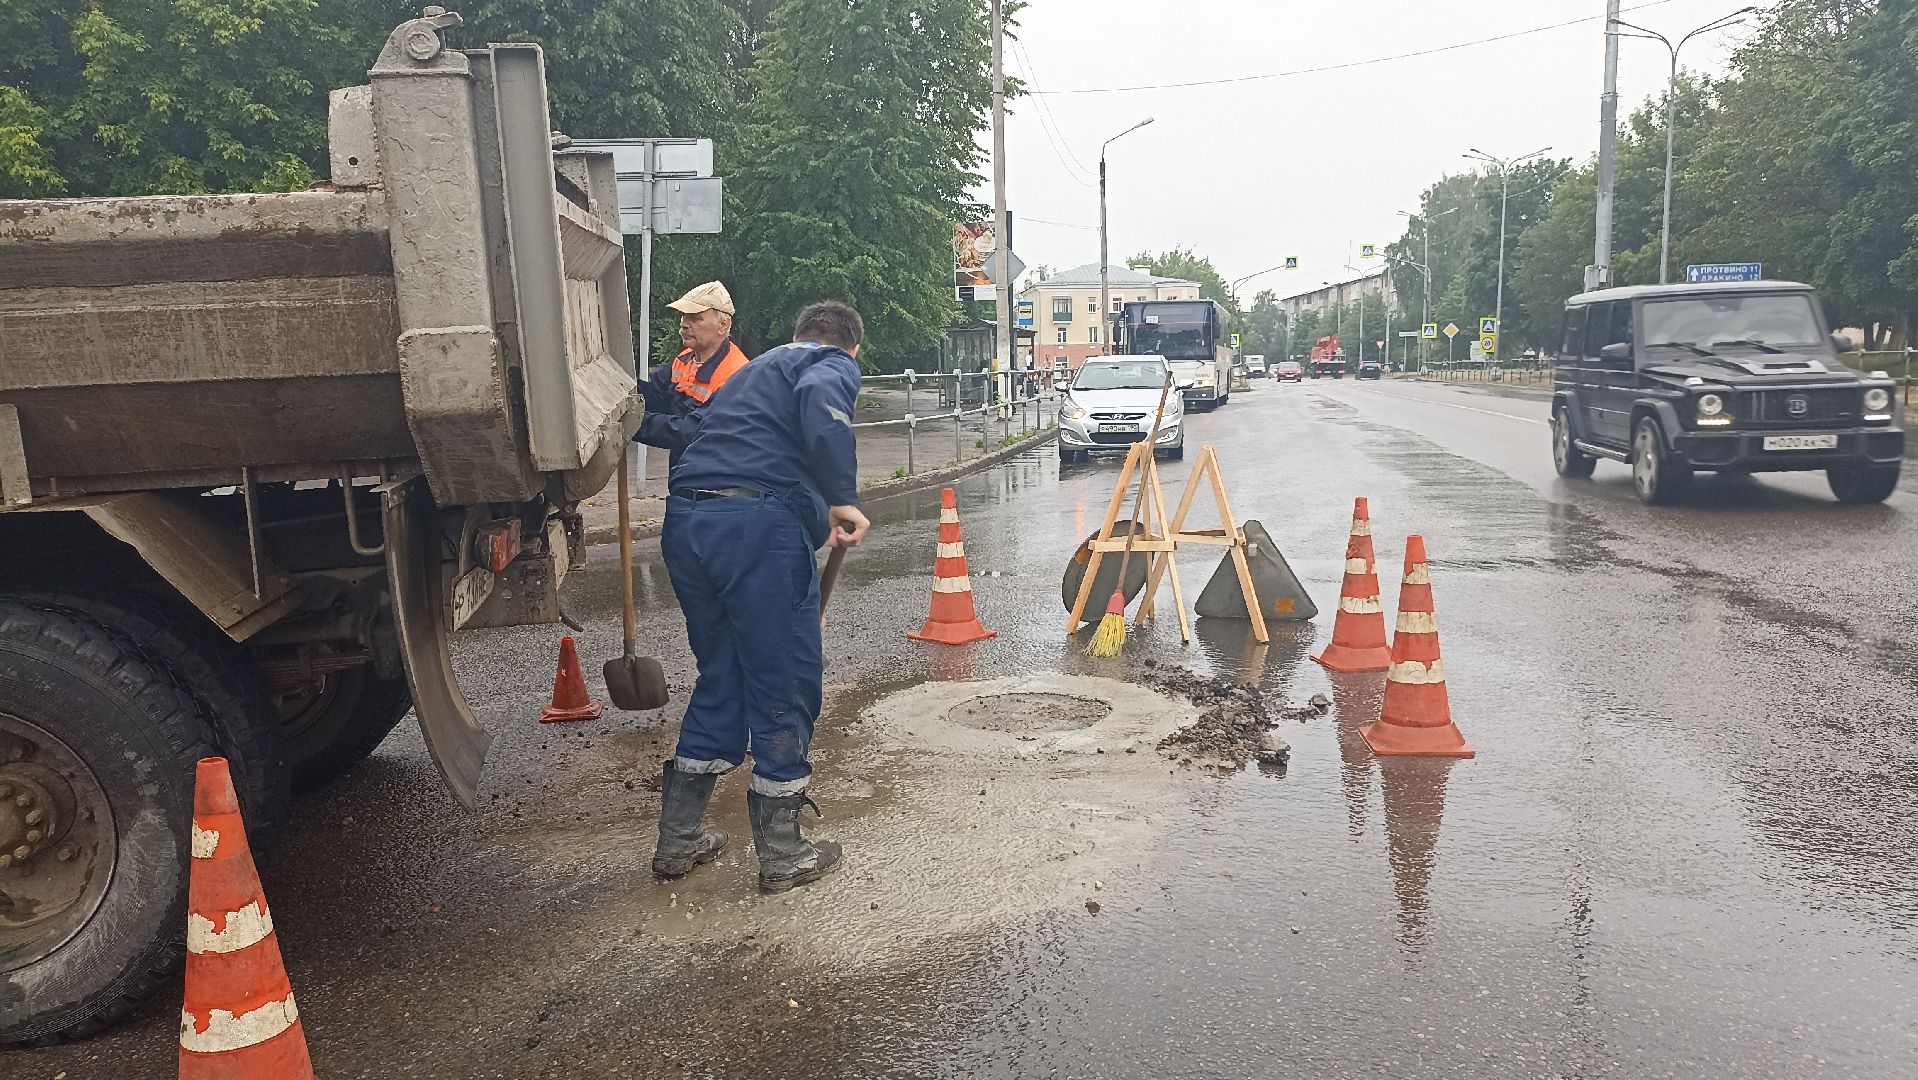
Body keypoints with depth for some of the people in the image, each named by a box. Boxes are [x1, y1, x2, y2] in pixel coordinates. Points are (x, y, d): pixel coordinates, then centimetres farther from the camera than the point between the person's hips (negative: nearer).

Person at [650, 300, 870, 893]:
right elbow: (820, 400, -16)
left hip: (683, 520, 8)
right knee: (785, 683, 5)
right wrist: (842, 499, -19)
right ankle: (782, 854, 15)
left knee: (720, 676, 20)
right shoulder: (835, 365, 10)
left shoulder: (753, 369, 34)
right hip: (758, 522, -7)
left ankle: (678, 839, 27)